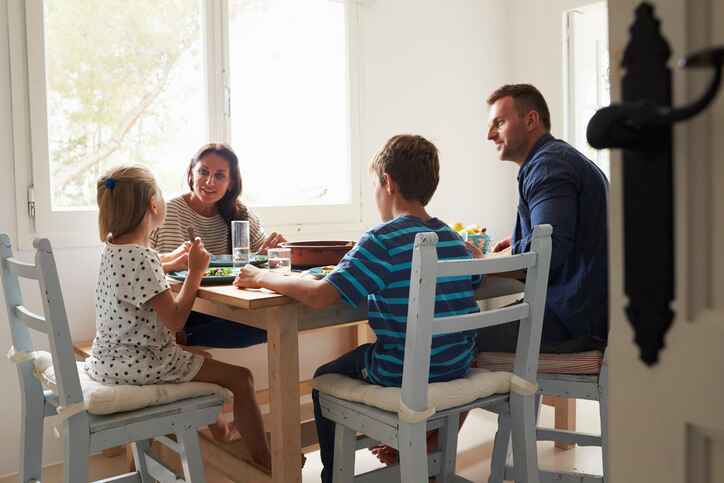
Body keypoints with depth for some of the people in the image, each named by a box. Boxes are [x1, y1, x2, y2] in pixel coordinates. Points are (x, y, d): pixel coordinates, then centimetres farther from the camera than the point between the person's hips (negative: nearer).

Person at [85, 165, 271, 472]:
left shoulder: (113, 248, 5)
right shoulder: (141, 257, -25)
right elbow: (175, 320, -25)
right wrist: (195, 271, -18)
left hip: (114, 356, 11)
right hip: (134, 363, -11)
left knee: (194, 359, 35)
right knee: (240, 377, -7)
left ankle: (219, 428, 51)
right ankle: (263, 460, 9)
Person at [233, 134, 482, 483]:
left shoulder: (383, 239, -20)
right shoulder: (453, 239, 1)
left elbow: (319, 295, -27)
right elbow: (472, 279, 22)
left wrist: (263, 278, -11)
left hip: (403, 374, -7)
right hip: (457, 368, 7)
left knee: (325, 380, 19)